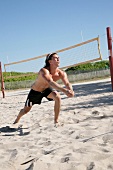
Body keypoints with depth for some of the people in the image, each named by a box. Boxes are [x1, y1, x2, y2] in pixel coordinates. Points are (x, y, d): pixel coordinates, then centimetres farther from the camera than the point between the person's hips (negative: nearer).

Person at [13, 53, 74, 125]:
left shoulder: (61, 73, -23)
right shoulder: (44, 71, -38)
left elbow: (67, 83, -36)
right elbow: (50, 82, -56)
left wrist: (70, 90, -61)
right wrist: (64, 90, -69)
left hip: (46, 89, 3)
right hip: (35, 91, -3)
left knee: (58, 97, -27)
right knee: (26, 110, 9)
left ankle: (56, 121, -11)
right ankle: (16, 120, 45)